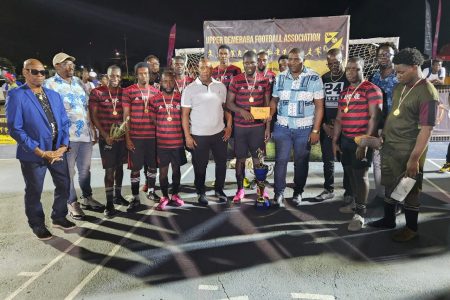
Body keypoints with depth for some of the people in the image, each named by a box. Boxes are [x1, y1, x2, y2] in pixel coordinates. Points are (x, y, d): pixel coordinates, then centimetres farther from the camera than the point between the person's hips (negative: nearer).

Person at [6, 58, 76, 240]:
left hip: (58, 151, 5)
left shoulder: (54, 95, 10)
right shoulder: (16, 96, -9)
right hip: (33, 154, -5)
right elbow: (15, 129, -14)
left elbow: (64, 122, 8)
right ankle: (38, 225, 31)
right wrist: (40, 152, -17)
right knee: (34, 192, 11)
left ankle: (59, 217, 37)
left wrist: (63, 147, -6)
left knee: (64, 186, 14)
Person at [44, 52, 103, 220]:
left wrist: (92, 129, 16)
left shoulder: (79, 82, 13)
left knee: (85, 169, 16)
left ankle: (87, 198, 31)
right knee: (68, 172, 7)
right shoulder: (49, 84, -6)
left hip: (85, 134, 5)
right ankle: (72, 203, 20)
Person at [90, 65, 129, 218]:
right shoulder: (97, 92, -3)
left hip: (122, 136, 4)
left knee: (119, 166, 14)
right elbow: (94, 116, -4)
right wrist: (105, 135, -11)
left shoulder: (124, 92, 6)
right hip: (106, 137, -3)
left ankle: (118, 195, 29)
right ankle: (109, 203, 4)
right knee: (109, 169, -4)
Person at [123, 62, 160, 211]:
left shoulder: (156, 91, 8)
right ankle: (135, 198, 15)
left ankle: (151, 192, 32)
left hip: (153, 135, 3)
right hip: (135, 136, -3)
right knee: (136, 168, 4)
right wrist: (127, 137, -6)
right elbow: (126, 116, -2)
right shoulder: (128, 91, -1)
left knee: (153, 165, 13)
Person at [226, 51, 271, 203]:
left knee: (258, 157, 7)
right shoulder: (236, 80, -2)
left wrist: (268, 127, 1)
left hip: (258, 126, 1)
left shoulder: (264, 81, 2)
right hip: (240, 126, 0)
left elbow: (267, 105, 5)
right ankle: (240, 189, 21)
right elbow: (229, 103, 0)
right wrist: (242, 111, -19)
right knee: (240, 158, 8)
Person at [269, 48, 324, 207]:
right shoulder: (280, 78, 4)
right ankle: (279, 193, 13)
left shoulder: (314, 78, -5)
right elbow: (274, 102, 10)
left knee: (301, 161, 9)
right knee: (280, 160, 2)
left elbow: (319, 106, -5)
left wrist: (315, 130, -10)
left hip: (304, 128, -2)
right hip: (282, 127, 2)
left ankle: (298, 192, 25)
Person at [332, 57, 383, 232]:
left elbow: (374, 118, -14)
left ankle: (360, 213, 6)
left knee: (361, 174, -3)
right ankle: (356, 204, 30)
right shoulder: (344, 92, 15)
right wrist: (335, 141, 12)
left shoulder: (371, 90, -7)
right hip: (345, 140, 7)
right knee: (351, 173, 13)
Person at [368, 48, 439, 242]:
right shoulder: (400, 87, 7)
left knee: (410, 190, 7)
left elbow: (426, 130, -20)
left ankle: (411, 228, 24)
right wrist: (383, 135, 16)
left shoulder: (427, 93, -17)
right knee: (389, 185, 18)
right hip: (389, 147, 8)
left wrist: (414, 158, -22)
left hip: (408, 152, -7)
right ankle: (388, 220, 35)